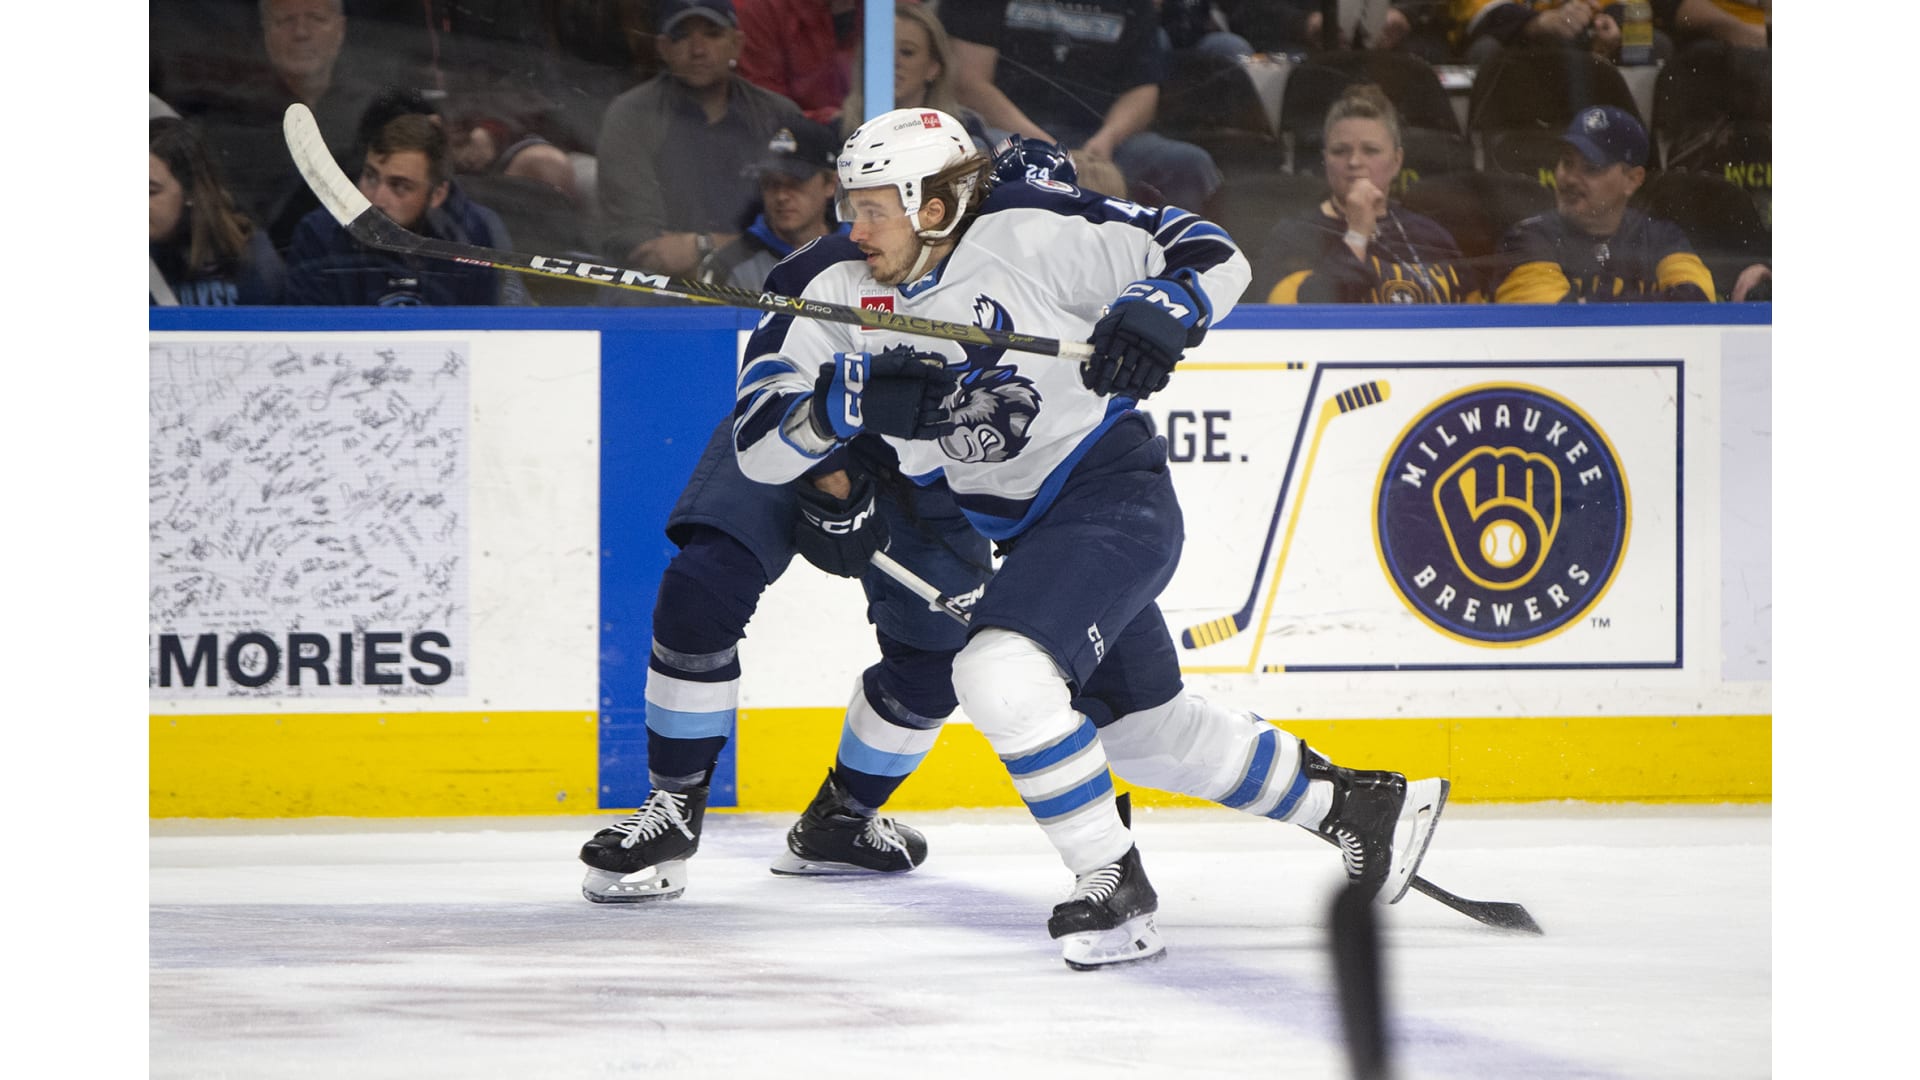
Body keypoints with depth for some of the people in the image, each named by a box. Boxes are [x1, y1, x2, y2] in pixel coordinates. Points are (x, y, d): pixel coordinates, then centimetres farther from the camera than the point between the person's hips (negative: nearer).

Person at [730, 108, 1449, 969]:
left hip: (1112, 495, -8)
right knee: (1145, 729, 20)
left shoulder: (1029, 234, -19)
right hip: (1020, 531, 8)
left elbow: (1210, 255, -13)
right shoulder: (833, 289, -6)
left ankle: (1116, 888, -14)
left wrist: (1156, 314, -33)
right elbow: (757, 444, -10)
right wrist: (850, 403, -28)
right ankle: (1360, 809, 37)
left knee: (1002, 672, -28)